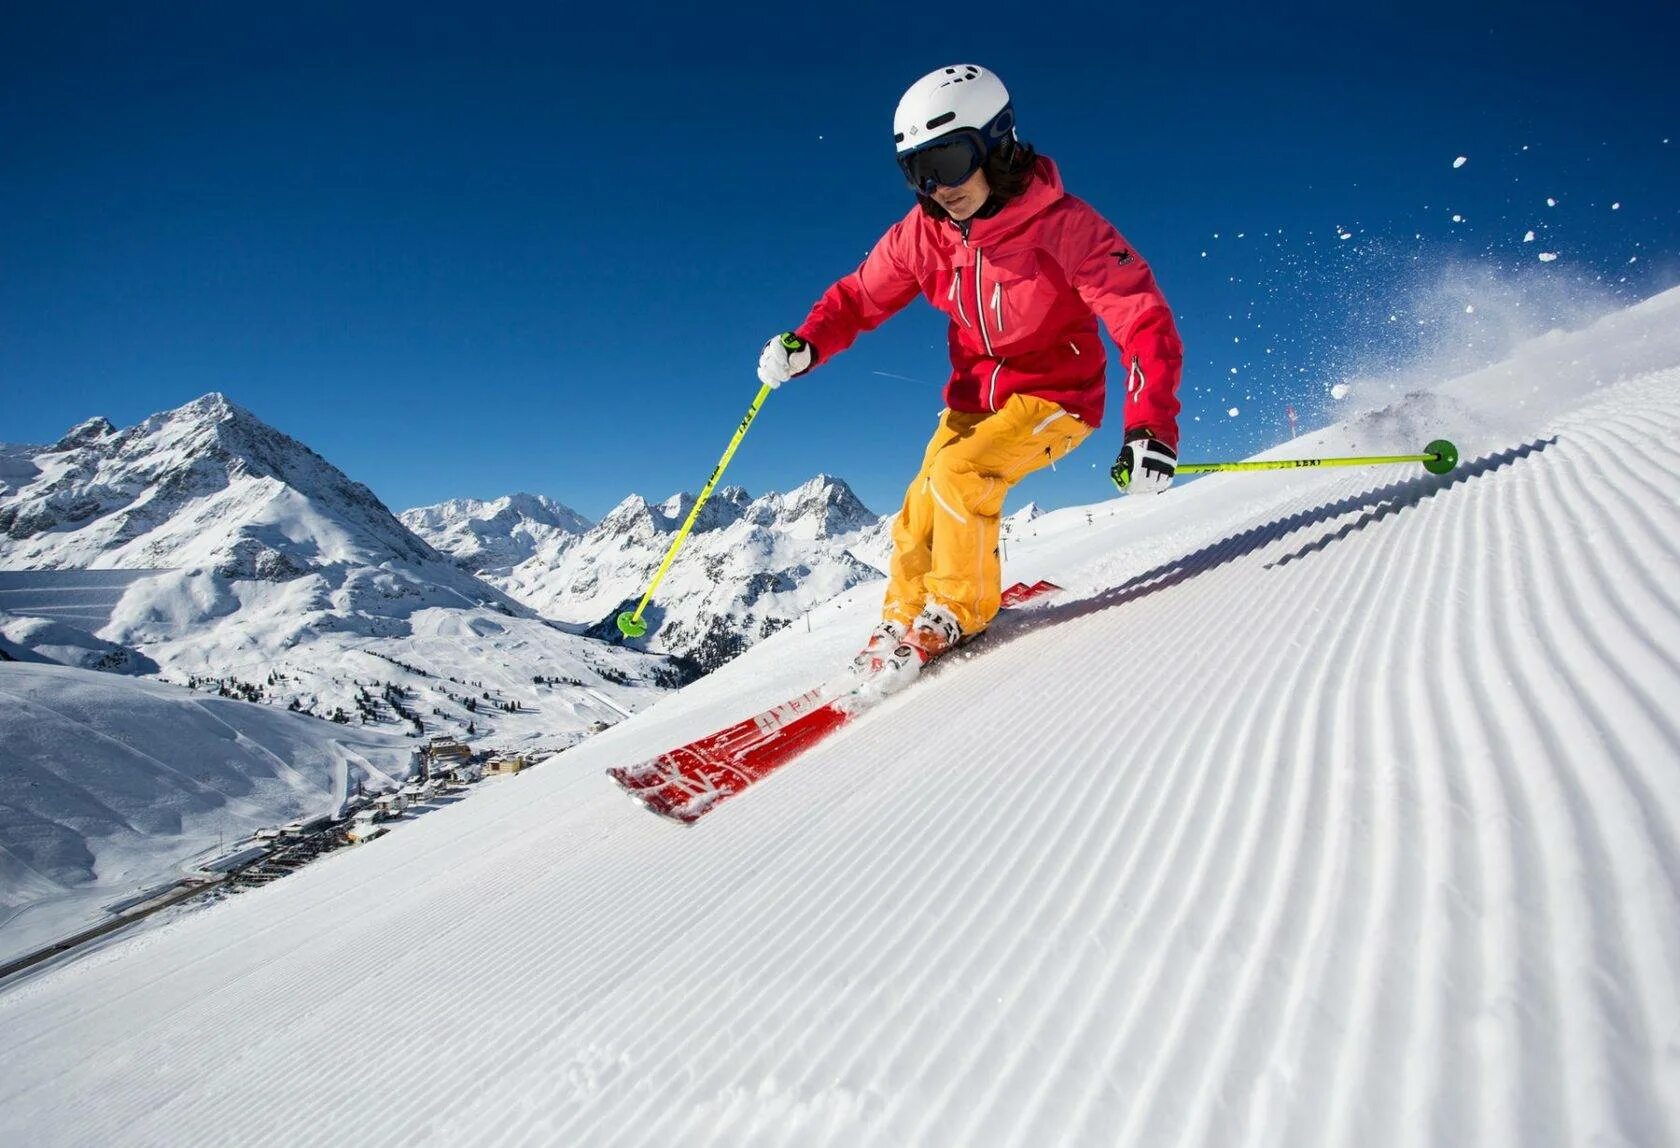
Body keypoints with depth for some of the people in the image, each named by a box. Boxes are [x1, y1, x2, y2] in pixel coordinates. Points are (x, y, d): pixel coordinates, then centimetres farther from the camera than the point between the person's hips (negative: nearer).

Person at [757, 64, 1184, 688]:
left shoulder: (1065, 225, -22)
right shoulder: (922, 232, -8)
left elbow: (1145, 320, -24)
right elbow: (861, 294, 3)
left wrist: (1149, 426, -37)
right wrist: (805, 343, -17)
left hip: (1056, 394, -5)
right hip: (975, 396, 5)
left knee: (959, 475, -26)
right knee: (921, 513, -5)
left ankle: (957, 611, -6)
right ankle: (903, 619, 17)